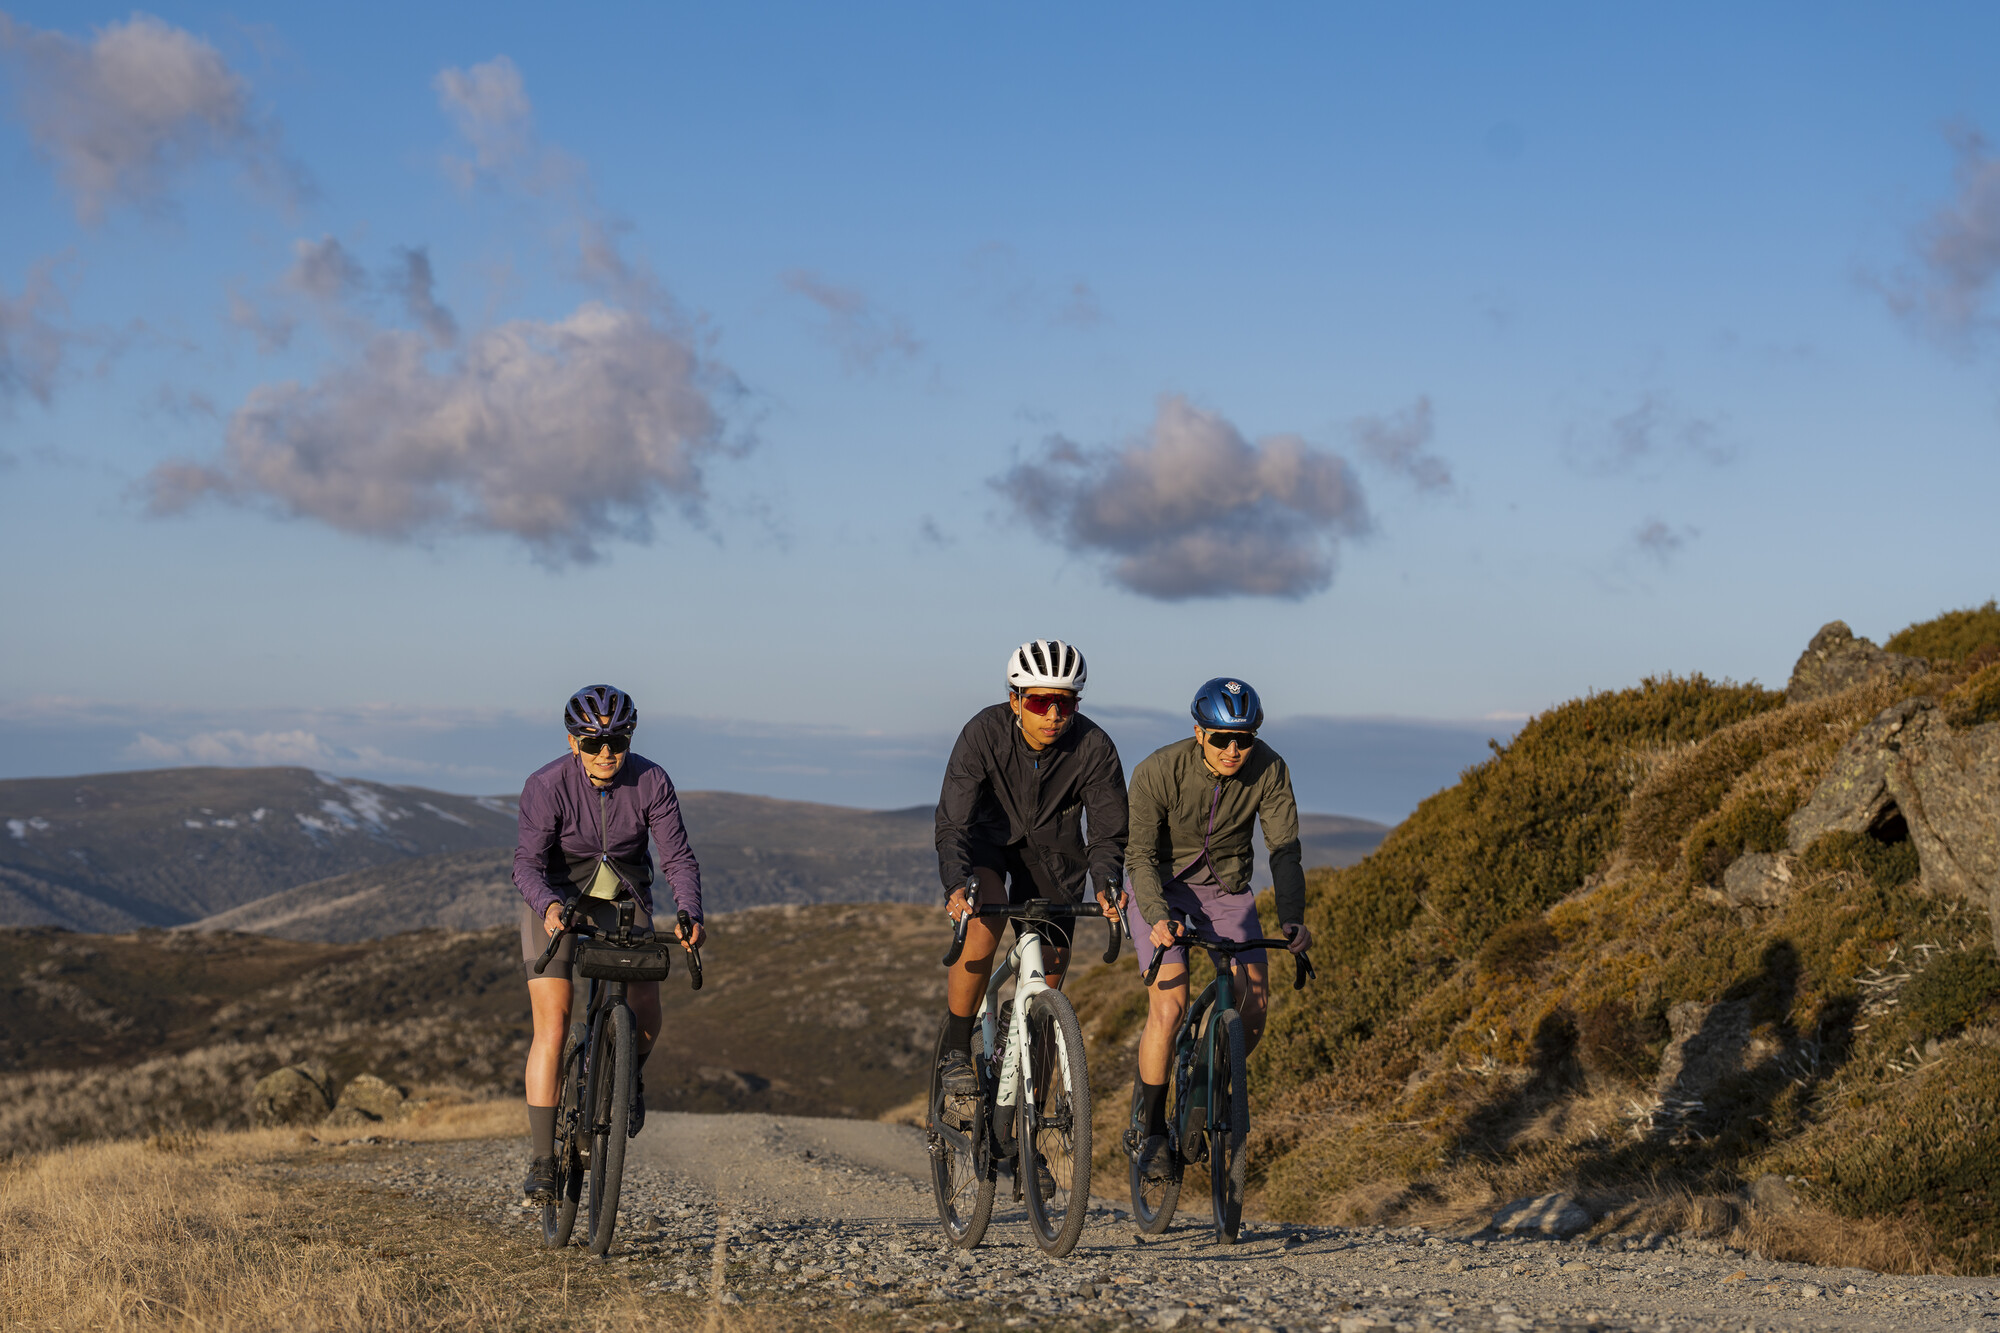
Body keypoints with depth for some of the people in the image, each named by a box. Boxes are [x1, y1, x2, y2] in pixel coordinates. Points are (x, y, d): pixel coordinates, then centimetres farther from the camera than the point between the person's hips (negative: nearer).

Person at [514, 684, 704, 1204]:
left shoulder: (651, 782, -19)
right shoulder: (547, 785, -24)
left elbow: (678, 856, -20)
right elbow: (528, 862, -29)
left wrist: (689, 913, -38)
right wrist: (549, 906, -49)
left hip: (623, 895, 2)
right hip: (556, 895, -2)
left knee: (646, 1017, -9)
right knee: (552, 1025, -15)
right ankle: (541, 1160, -13)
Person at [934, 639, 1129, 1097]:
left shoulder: (1094, 747, -26)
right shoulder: (984, 733, -29)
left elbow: (1109, 830, -19)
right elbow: (953, 824, -30)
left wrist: (1107, 883, -39)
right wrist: (958, 883, -48)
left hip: (1052, 851, 2)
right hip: (988, 837, -2)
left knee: (1049, 973, 0)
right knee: (982, 926, -31)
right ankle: (955, 1052, -16)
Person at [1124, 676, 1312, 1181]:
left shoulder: (1269, 771, -18)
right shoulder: (1158, 771, -25)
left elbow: (1284, 849, -16)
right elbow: (1140, 855, -21)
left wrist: (1292, 919, -32)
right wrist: (1159, 917, -37)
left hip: (1228, 892, 3)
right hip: (1162, 891, -3)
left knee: (1253, 1011, -11)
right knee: (1169, 1010, -19)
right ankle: (1151, 1132, -5)